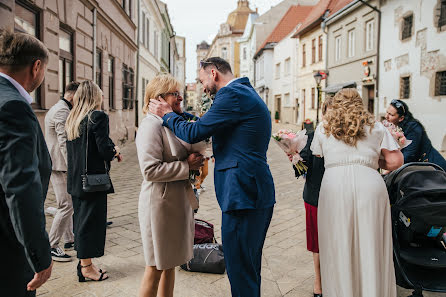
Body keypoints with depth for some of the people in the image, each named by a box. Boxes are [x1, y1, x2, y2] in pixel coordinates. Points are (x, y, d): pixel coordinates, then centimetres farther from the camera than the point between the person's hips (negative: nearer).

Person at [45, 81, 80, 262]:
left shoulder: (56, 109, 19)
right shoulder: (62, 112, -16)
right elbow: (64, 143, -23)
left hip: (54, 164, 11)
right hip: (60, 166, -11)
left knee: (68, 205, 16)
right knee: (66, 206, -8)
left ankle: (70, 240, 26)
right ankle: (51, 246, 0)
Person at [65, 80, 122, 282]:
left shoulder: (71, 119, 9)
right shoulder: (98, 117, -14)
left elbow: (72, 149, 14)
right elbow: (104, 149, -20)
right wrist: (115, 152, 2)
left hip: (75, 178, 8)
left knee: (81, 218, 16)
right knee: (91, 219, 2)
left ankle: (84, 262, 28)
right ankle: (87, 267, 11)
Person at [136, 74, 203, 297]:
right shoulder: (151, 125, -16)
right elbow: (150, 170, -24)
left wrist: (194, 160, 6)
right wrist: (187, 166, -20)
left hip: (177, 202, 9)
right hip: (160, 204, -9)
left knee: (170, 264, 18)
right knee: (155, 267, 4)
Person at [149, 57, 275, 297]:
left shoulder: (232, 95, -13)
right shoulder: (247, 93, 20)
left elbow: (193, 133, -12)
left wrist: (167, 115, 5)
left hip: (243, 195, -11)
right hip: (259, 195, 11)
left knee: (240, 272, 0)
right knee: (249, 269, 21)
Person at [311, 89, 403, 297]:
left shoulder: (323, 128, 16)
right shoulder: (376, 127, 16)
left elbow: (315, 158, 18)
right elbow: (396, 161, 9)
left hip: (334, 185, 0)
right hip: (370, 185, 1)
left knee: (339, 247, 6)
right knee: (371, 247, 8)